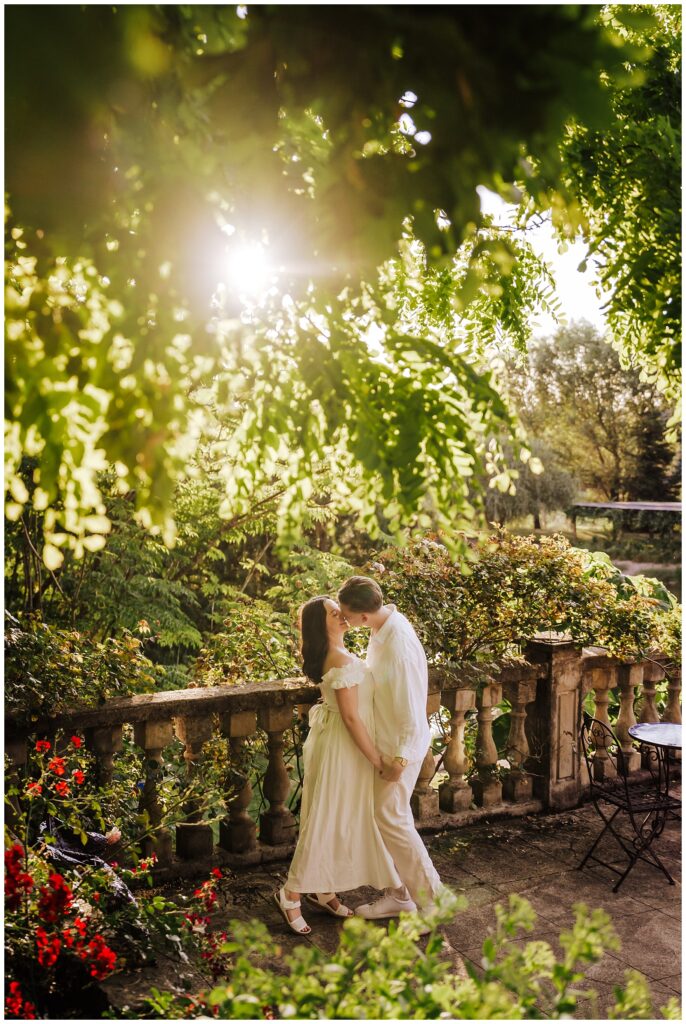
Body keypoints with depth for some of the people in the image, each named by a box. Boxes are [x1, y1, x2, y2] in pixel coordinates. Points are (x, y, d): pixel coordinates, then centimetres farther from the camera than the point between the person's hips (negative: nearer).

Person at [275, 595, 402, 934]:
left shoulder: (332, 655, 6)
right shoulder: (344, 662, -24)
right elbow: (351, 718, -23)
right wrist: (378, 760, -17)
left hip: (335, 741, 10)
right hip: (343, 748, -10)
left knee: (339, 819, 18)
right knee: (327, 820, 1)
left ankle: (323, 891, 31)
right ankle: (291, 893, 15)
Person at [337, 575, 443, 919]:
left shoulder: (399, 646, -30)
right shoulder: (384, 626, -2)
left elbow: (412, 707, -25)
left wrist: (400, 758, -19)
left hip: (399, 745, -9)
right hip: (382, 739, 9)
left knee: (390, 818, 1)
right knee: (382, 815, 16)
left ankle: (433, 899, 17)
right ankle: (398, 894, 31)